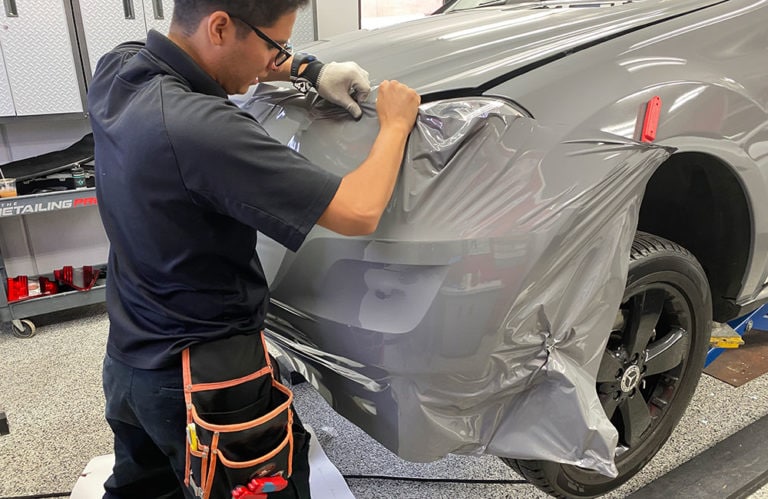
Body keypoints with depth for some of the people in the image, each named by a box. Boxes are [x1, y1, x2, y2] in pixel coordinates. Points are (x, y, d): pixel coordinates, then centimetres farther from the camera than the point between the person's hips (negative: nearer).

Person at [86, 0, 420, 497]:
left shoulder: (117, 70, -7)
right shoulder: (201, 129, -33)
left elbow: (232, 55, 13)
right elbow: (359, 213, -29)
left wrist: (311, 70, 1)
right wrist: (396, 123, -13)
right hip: (203, 381, -7)